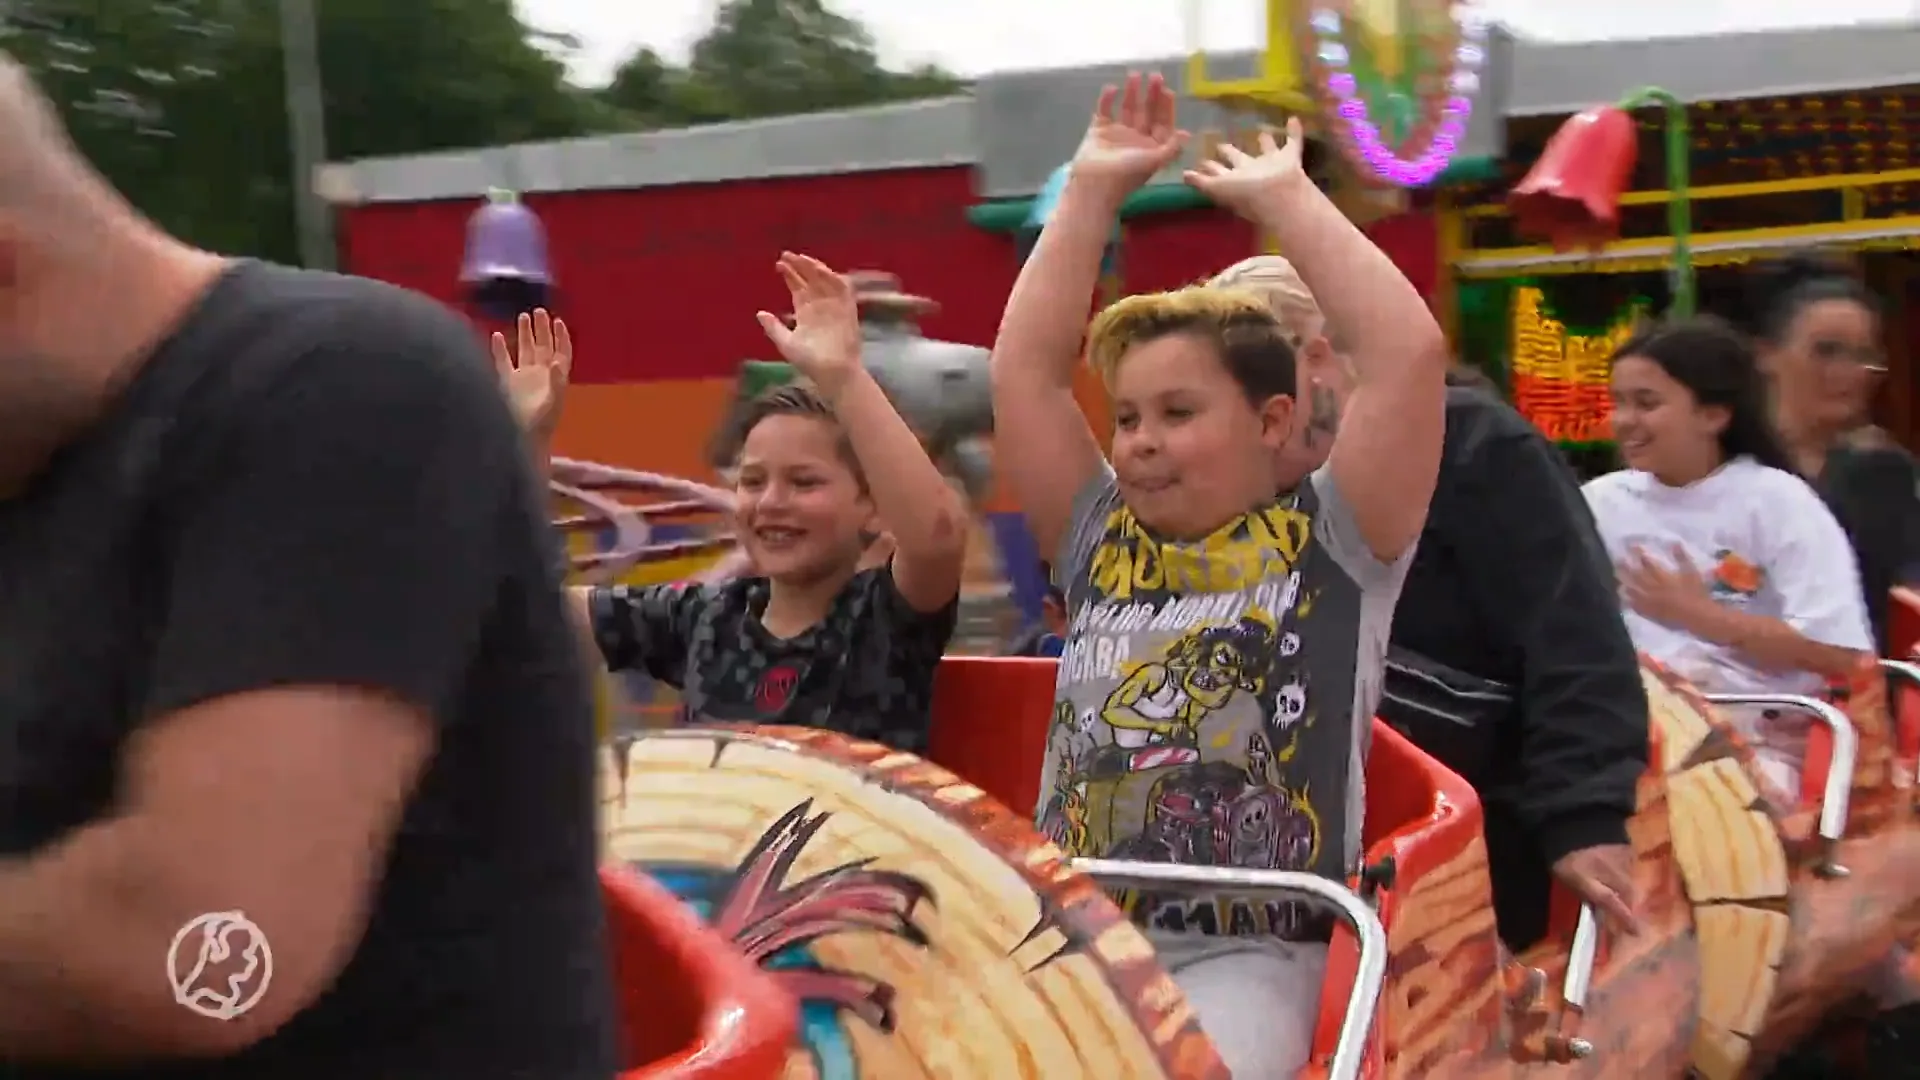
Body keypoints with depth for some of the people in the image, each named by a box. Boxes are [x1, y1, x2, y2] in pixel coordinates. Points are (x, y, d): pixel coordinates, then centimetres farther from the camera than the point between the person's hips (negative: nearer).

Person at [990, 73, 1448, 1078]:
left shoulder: (1329, 545, 6)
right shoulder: (1101, 546, 17)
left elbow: (1410, 352, -5)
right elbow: (1023, 370, 14)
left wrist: (1283, 196, 3)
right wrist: (1092, 191, 15)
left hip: (1245, 956, -4)